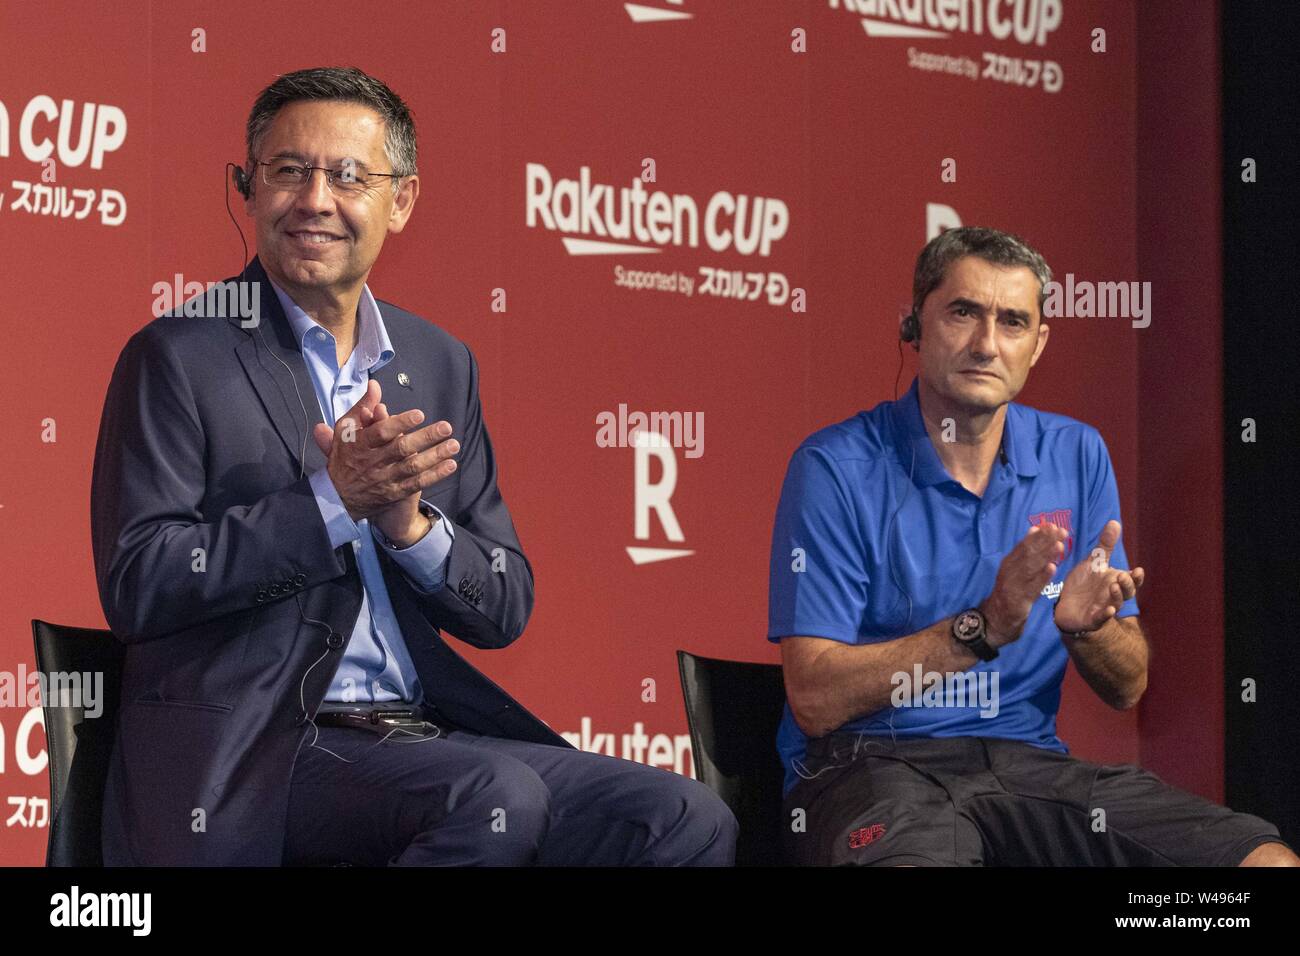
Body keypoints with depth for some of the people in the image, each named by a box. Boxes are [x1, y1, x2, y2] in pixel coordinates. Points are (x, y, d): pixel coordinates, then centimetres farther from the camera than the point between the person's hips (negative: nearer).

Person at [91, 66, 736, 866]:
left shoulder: (441, 364, 16)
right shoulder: (178, 357, -1)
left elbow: (506, 610, 13)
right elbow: (134, 584, -11)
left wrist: (410, 522, -8)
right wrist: (332, 501, -16)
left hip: (428, 733, 5)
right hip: (253, 753, -5)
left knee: (688, 820, -14)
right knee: (499, 796, -31)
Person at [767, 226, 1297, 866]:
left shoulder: (1077, 456, 12)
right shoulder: (837, 468, -3)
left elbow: (1127, 689, 13)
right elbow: (815, 699, -10)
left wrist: (1084, 625, -10)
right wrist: (984, 627, -19)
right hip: (871, 765, -5)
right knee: (919, 855, -43)